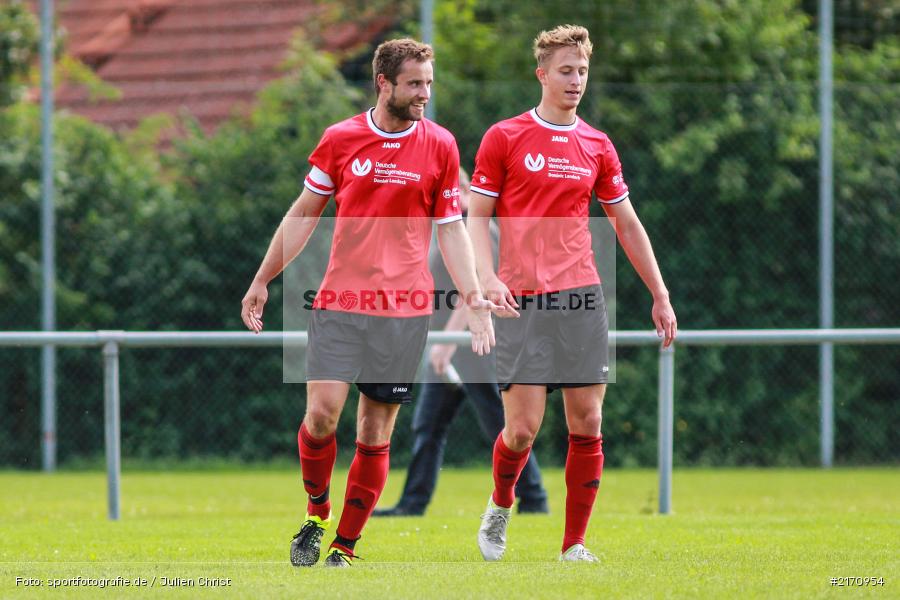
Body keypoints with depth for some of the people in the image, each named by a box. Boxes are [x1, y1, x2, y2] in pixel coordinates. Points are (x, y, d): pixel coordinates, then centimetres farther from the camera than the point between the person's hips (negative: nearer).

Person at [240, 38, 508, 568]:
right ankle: (316, 513, 12)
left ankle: (345, 547, 11)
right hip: (340, 302, 0)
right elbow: (303, 214, 12)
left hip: (405, 310, 0)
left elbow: (451, 230, 7)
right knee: (321, 413, -13)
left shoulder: (440, 146, 3)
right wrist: (263, 280, 12)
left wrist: (474, 299, -3)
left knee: (376, 433, 1)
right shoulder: (340, 139, 2)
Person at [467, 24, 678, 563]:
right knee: (523, 429, -8)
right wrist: (488, 277, -15)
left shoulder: (597, 147, 11)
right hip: (521, 299, -3)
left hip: (581, 297, 3)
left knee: (587, 423, -4)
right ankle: (501, 504, 24)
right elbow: (478, 217, 2)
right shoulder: (505, 138, 2)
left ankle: (575, 544, 5)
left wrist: (660, 296, 13)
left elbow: (628, 224, 17)